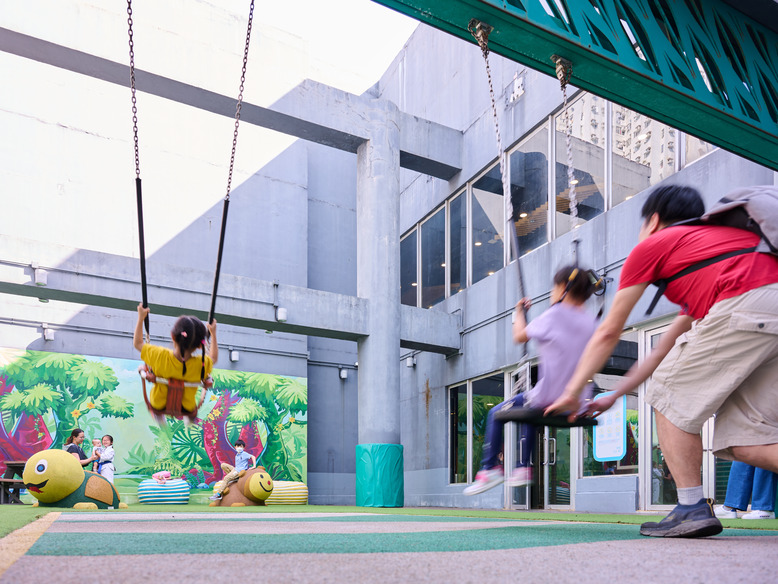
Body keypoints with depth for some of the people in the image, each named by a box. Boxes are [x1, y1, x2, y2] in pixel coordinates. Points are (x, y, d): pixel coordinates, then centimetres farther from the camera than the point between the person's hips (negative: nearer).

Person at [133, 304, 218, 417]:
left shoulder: (160, 357, -31)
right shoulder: (201, 365, -30)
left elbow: (137, 343, -11)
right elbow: (214, 358, -3)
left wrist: (141, 318, -4)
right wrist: (213, 333, 3)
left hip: (158, 405, 0)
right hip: (187, 408, 0)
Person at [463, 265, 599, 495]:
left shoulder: (554, 315, -10)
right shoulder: (590, 321, 5)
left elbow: (519, 336, 3)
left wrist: (519, 311, 18)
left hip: (549, 400, -7)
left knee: (495, 414, 13)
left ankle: (490, 468, 11)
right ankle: (523, 468, 33)